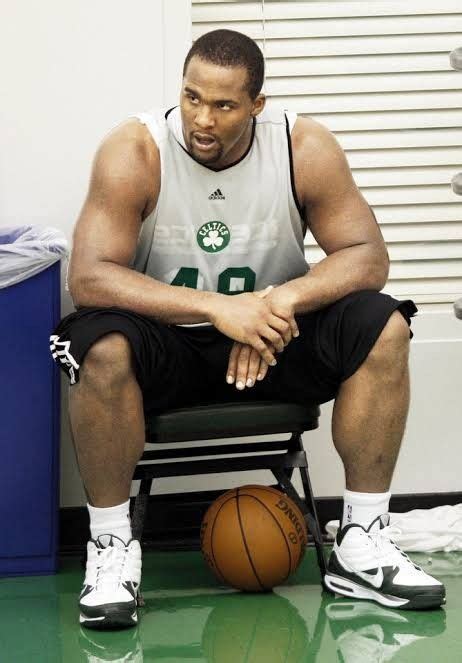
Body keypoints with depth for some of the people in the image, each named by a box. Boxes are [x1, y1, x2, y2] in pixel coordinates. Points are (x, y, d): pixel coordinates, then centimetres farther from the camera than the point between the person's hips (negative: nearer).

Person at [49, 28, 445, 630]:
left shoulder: (306, 148, -12)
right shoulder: (134, 152, -18)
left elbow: (367, 255, -12)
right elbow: (88, 276, -27)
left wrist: (283, 300, -32)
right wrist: (217, 308, -37)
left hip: (272, 336, 3)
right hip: (168, 344, -2)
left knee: (382, 327, -22)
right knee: (103, 347, -35)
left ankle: (362, 543, -13)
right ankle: (111, 545, -17)